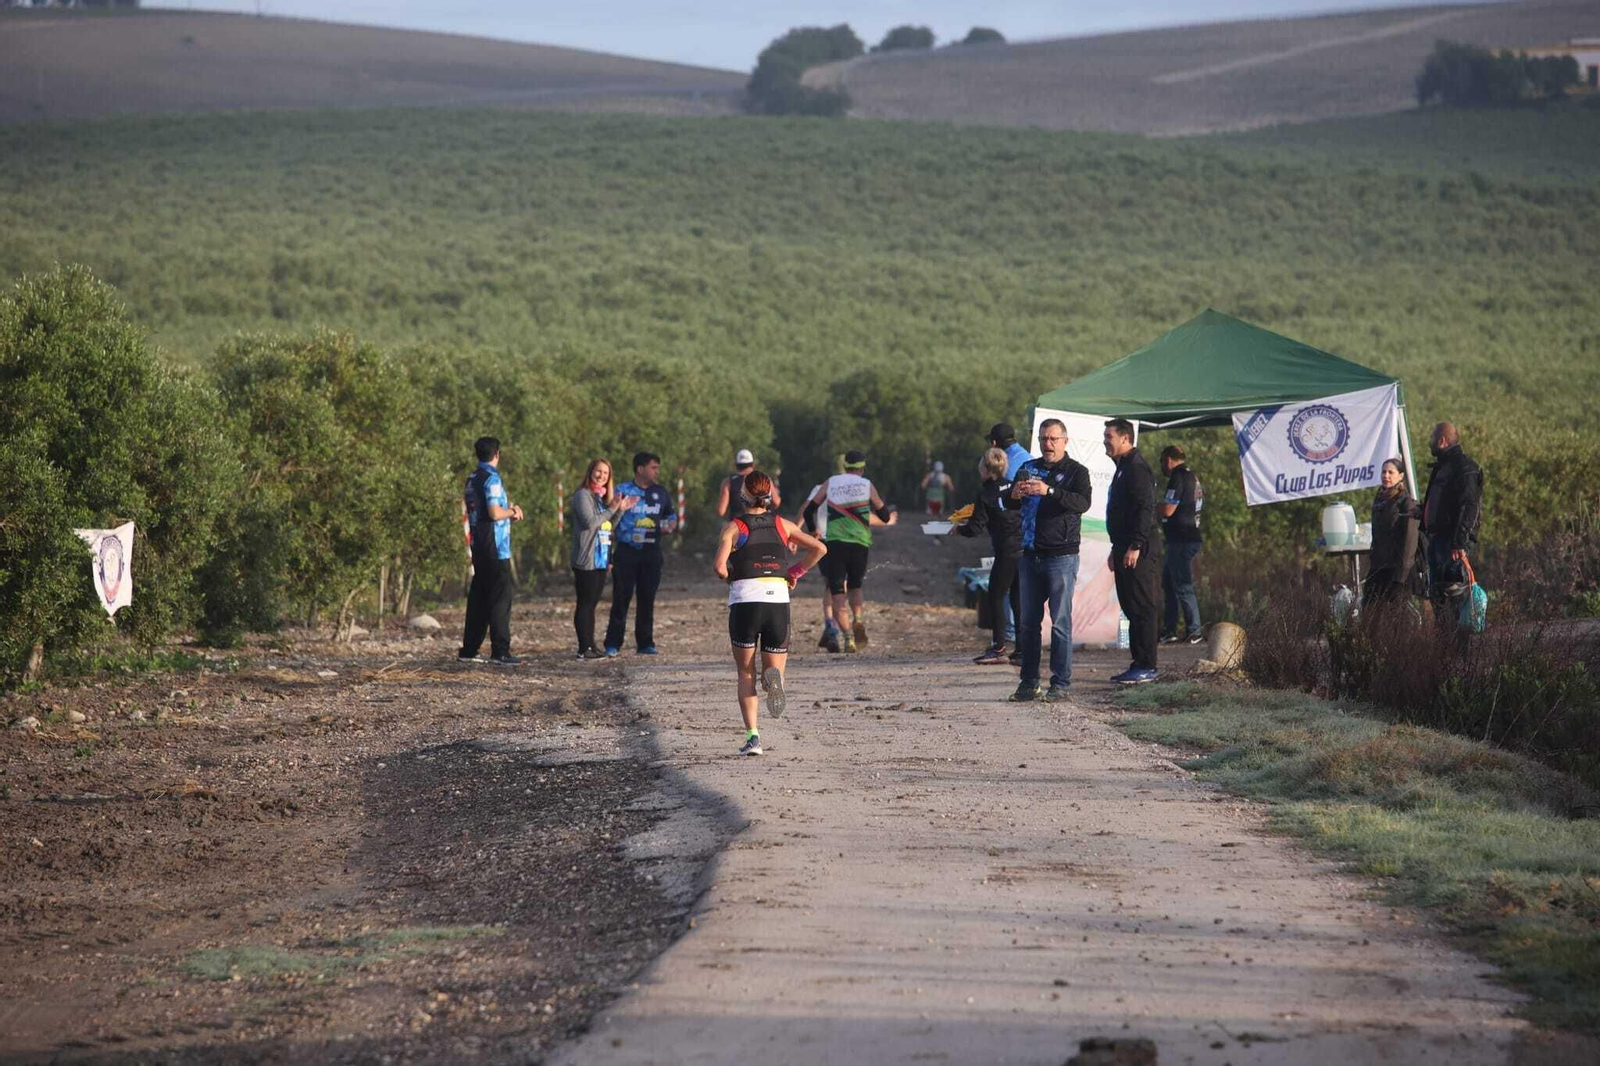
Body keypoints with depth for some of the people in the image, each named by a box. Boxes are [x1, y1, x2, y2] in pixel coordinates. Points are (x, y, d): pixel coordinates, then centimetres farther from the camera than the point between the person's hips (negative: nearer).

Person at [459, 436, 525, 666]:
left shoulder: (472, 479, 14)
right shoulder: (491, 478, -14)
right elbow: (495, 513, -22)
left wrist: (509, 510, 11)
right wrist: (511, 511, -3)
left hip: (479, 546, 9)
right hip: (495, 546, -9)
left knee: (478, 598, 12)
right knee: (500, 598, -7)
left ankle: (469, 650, 14)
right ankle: (500, 652, -10)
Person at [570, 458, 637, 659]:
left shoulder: (603, 497, 19)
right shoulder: (583, 495, -6)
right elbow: (590, 522, -18)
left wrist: (621, 511, 7)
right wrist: (612, 510, -11)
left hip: (601, 559, 8)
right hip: (586, 559, -8)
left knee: (592, 604, 9)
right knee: (585, 603, -7)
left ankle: (590, 646, 12)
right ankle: (584, 648, -7)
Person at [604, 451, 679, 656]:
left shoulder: (661, 493, 11)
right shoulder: (622, 490, -1)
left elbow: (671, 514, 25)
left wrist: (670, 524, 1)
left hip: (651, 553, 4)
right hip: (626, 552, -4)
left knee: (647, 599, 6)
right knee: (621, 598, -5)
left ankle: (645, 643, 12)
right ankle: (613, 644, -2)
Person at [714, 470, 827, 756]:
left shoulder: (734, 527, 1)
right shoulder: (782, 525, 11)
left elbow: (719, 566, -13)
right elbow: (819, 548, 5)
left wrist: (730, 578, 9)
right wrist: (795, 572, 14)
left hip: (744, 602, -2)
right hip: (778, 601, 2)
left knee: (746, 674, 11)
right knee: (773, 671, 12)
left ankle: (753, 736, -3)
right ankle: (773, 679, -27)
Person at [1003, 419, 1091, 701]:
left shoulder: (1076, 471, -2)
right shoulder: (1028, 469, 13)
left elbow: (1083, 502, -20)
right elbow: (1007, 503, 10)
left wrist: (1049, 491, -34)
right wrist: (1014, 495, -14)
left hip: (1062, 556, -5)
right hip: (1031, 556, 5)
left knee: (1060, 622, -5)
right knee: (1028, 622, 7)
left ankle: (1060, 683, -2)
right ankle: (1029, 683, 12)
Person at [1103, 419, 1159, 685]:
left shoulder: (1137, 469, -12)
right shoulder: (1123, 469, 21)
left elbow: (1145, 510, -21)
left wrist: (1135, 546, -24)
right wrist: (1115, 549, 26)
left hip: (1137, 552, -11)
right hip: (1125, 549, 11)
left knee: (1142, 608, -9)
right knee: (1131, 607, 12)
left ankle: (1147, 667, -9)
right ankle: (1139, 664, 15)